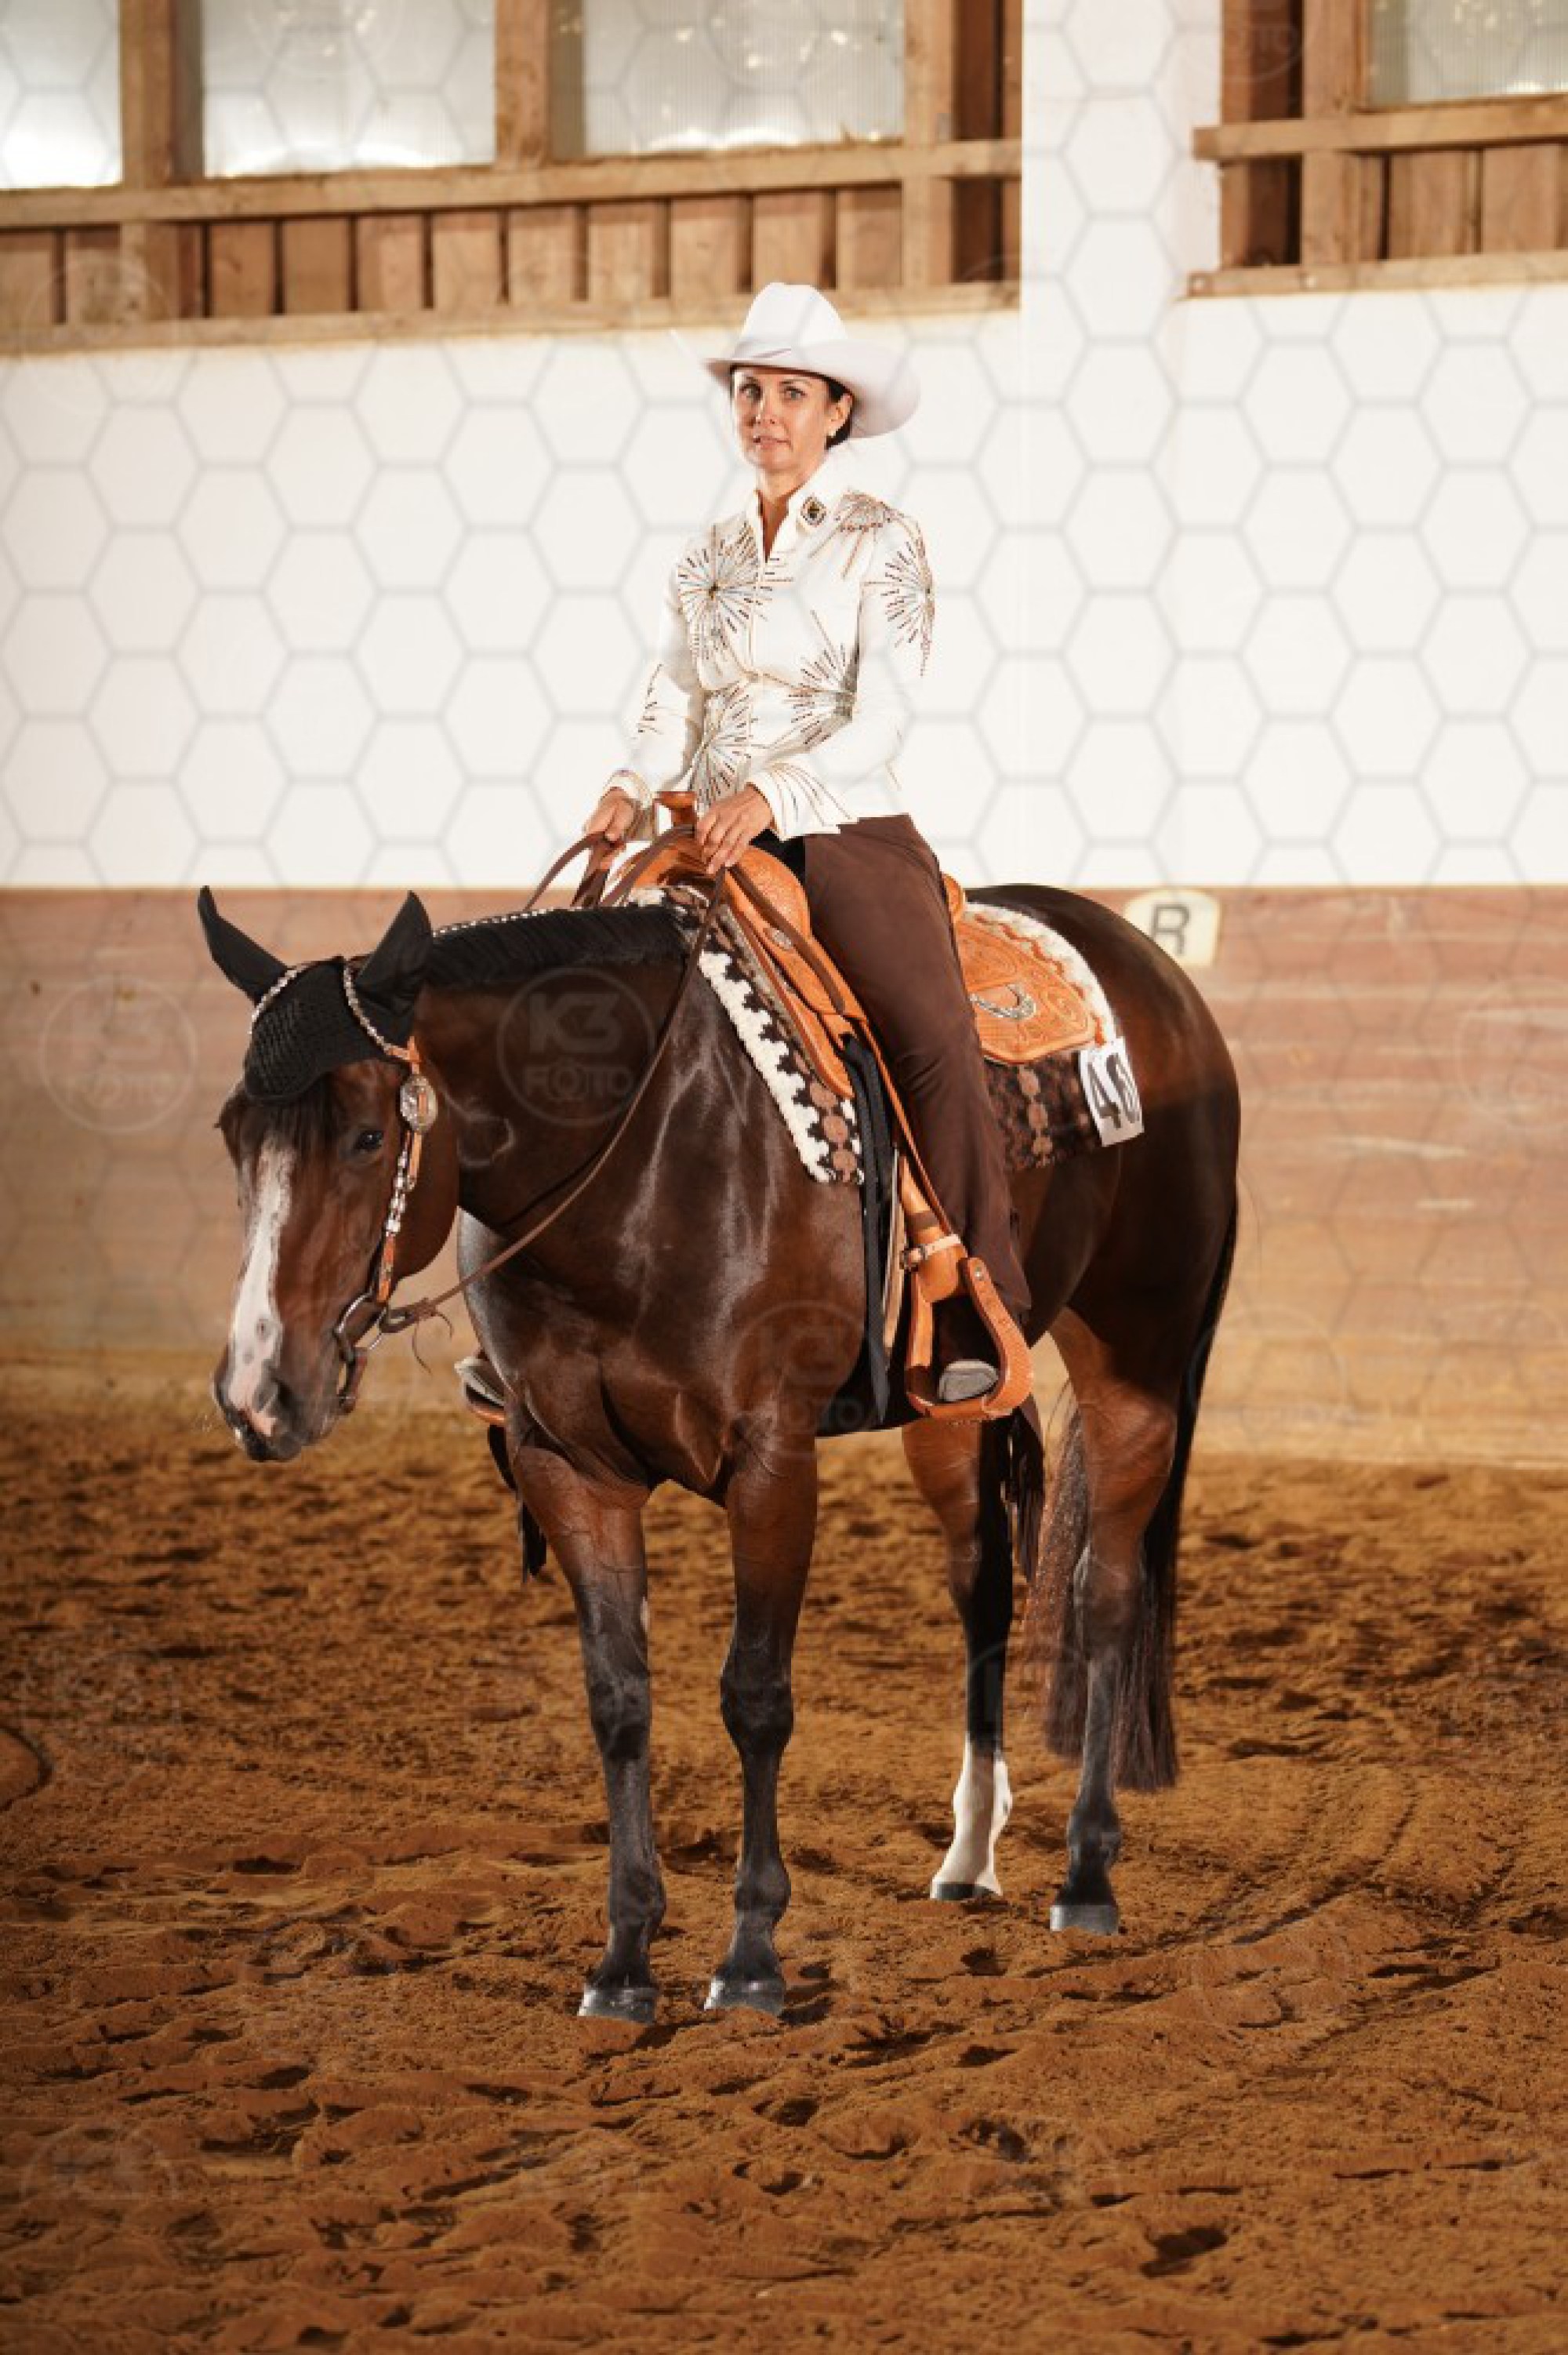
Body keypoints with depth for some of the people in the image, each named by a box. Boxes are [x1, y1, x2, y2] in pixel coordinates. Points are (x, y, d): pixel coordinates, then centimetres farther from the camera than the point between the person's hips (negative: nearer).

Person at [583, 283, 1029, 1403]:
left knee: (933, 1035, -28)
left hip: (848, 836, -5)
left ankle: (980, 1323, -26)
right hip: (718, 847, 5)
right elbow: (674, 705, 12)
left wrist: (771, 794, -25)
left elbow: (883, 721, -10)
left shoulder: (883, 544, 1)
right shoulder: (708, 556, 17)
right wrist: (634, 790, -11)